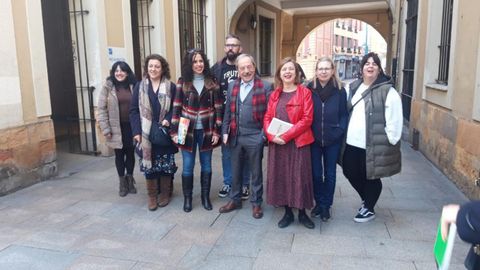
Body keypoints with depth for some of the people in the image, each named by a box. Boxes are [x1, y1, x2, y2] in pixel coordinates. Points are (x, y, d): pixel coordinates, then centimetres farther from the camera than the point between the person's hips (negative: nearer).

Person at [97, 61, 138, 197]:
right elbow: (101, 109, -5)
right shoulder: (108, 87, -4)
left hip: (131, 126, 2)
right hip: (116, 127, -1)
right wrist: (105, 129, -10)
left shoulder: (133, 86, 2)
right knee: (119, 155, 10)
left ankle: (130, 180, 29)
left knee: (130, 153, 11)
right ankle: (122, 182, 25)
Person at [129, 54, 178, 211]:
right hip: (146, 134, 1)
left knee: (166, 166, 5)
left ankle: (165, 194, 22)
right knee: (149, 165, 4)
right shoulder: (139, 86, 5)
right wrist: (137, 131, -8)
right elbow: (134, 110, 2)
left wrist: (168, 120, -17)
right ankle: (152, 196, 17)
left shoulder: (171, 87, 3)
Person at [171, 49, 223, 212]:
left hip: (206, 130, 1)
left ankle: (205, 196, 27)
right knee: (188, 166, 7)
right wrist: (175, 131, -7)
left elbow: (218, 108, 0)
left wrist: (216, 131, -5)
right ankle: (187, 197, 23)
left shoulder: (212, 82, 2)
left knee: (206, 165, 11)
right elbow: (177, 108, -2)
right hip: (187, 130, 0)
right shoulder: (183, 82, 0)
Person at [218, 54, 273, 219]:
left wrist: (264, 134, -12)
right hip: (235, 137, 4)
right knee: (236, 171, 16)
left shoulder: (265, 86, -6)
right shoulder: (232, 86, 7)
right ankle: (235, 200, 33)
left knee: (256, 172, 10)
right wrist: (225, 132, 4)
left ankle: (256, 203, 25)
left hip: (255, 137, -4)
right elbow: (228, 111, 10)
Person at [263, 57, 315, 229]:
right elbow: (267, 118, 8)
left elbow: (307, 119, -11)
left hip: (298, 142, -4)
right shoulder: (274, 95, 12)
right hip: (276, 143, 4)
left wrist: (286, 136, -17)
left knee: (299, 177, 2)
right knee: (280, 176, 8)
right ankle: (287, 212, 22)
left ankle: (302, 213, 20)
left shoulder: (304, 92, -2)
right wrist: (272, 136, -11)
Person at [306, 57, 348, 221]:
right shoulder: (309, 89, -3)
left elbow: (344, 114, 1)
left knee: (330, 174, 10)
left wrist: (339, 132, -11)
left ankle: (326, 205, 25)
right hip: (313, 139, 0)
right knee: (316, 173, 10)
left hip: (333, 140, 0)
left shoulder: (340, 90, -4)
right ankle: (319, 202, 29)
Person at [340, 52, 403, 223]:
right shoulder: (353, 87, 10)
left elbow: (394, 119, -12)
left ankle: (369, 209, 29)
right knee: (350, 173, 16)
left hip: (374, 144, -6)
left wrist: (390, 140, -13)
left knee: (371, 177, 7)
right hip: (352, 142, 6)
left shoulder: (387, 91, -9)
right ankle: (367, 200, 41)